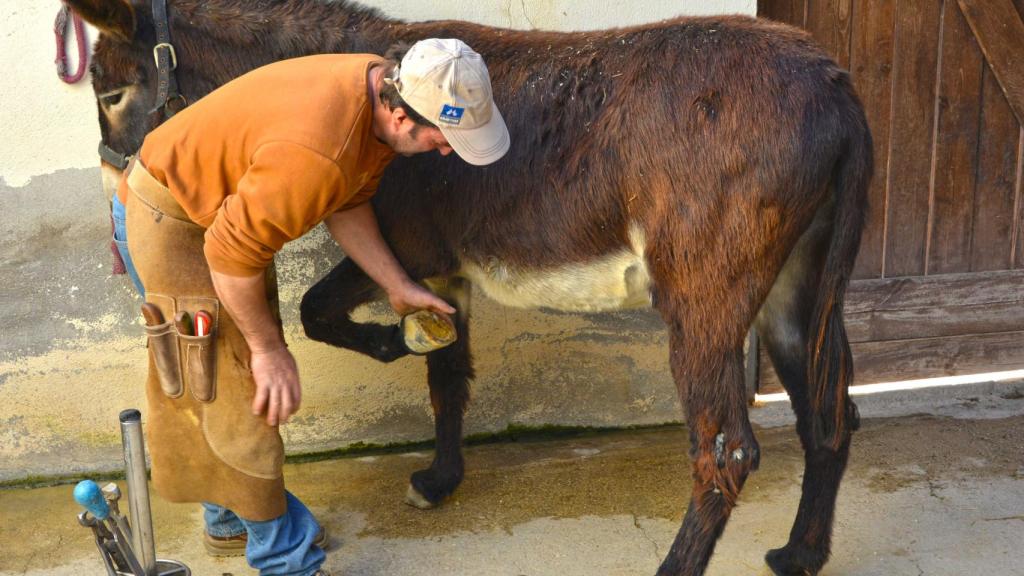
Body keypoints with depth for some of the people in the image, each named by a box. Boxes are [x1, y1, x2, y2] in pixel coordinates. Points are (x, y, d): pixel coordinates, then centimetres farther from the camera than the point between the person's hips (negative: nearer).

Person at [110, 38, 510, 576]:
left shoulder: (384, 89, -10)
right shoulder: (317, 153, -39)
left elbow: (347, 206, 4)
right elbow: (232, 252, -30)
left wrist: (398, 286, 3)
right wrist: (268, 348, -18)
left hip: (223, 203, 9)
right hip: (170, 223, -9)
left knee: (244, 378, 19)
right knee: (234, 394, 0)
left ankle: (231, 522, 39)